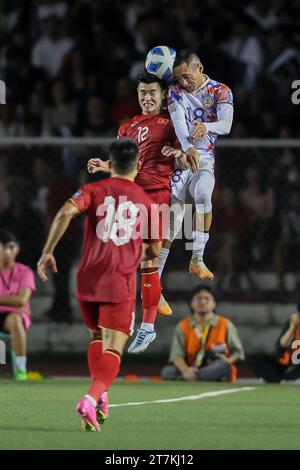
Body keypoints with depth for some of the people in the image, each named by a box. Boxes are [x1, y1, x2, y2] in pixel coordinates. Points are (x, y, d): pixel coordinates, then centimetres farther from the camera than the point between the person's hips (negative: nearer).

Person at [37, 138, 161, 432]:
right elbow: (154, 250, 11)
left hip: (87, 279, 2)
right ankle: (92, 399, -30)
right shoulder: (147, 202, 5)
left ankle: (99, 394, 14)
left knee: (97, 338, 25)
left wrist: (47, 252, -10)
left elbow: (65, 213, -15)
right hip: (121, 285, -2)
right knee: (113, 349, -6)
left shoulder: (94, 191, 3)